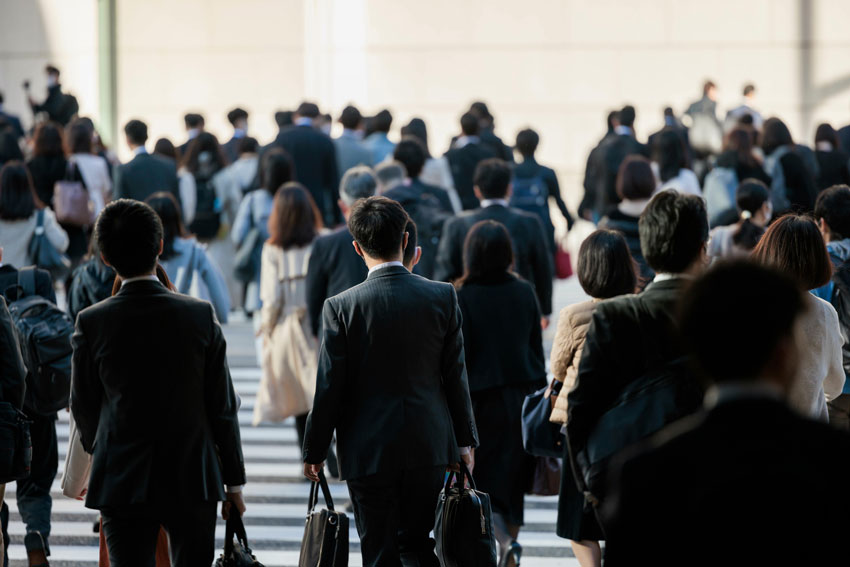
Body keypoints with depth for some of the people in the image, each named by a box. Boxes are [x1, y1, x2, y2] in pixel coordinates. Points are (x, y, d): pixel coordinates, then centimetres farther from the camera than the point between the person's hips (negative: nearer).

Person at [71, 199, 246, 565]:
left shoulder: (91, 323, -8)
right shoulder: (201, 315, -7)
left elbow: (83, 408, 4)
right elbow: (222, 407, -3)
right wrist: (234, 481, 7)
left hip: (122, 482, 0)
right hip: (194, 480, 0)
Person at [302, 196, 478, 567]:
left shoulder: (341, 307, -11)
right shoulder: (442, 297, -4)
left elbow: (329, 388, -7)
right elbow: (455, 376, 2)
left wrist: (314, 451, 4)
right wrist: (465, 439, 12)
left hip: (368, 453, -2)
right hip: (429, 448, 3)